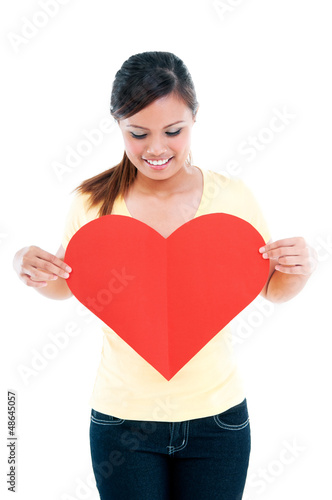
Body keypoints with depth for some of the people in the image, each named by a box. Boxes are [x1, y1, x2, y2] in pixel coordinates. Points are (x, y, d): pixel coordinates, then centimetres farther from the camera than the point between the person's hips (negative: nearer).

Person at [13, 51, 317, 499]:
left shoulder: (233, 197, -10)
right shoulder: (93, 201, -10)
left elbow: (272, 289, 4)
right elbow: (69, 285, 7)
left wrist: (301, 267, -17)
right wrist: (32, 269, -13)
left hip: (216, 413, 1)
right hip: (122, 415, 0)